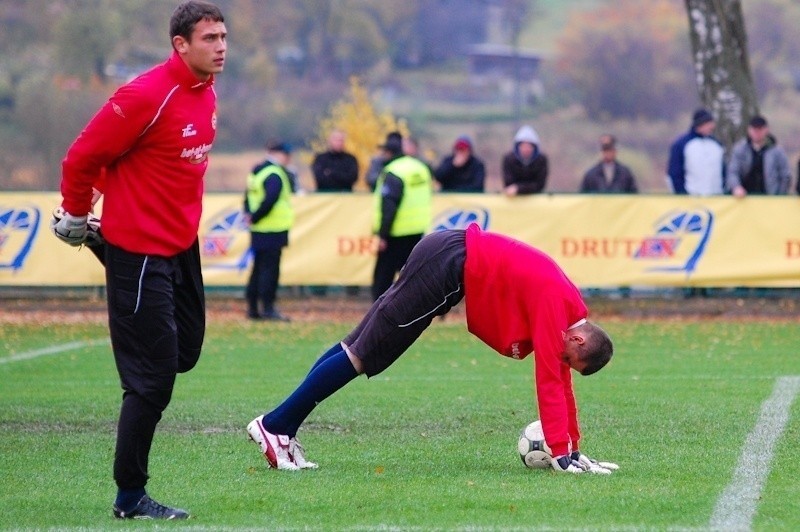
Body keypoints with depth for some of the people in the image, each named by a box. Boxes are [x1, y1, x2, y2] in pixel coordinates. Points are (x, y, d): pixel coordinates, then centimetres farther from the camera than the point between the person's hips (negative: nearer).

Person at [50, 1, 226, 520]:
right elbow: (82, 158, -13)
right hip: (140, 252, -8)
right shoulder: (147, 97, -21)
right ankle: (130, 498, 4)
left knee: (184, 354, 14)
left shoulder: (206, 94, 6)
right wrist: (76, 216, -1)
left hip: (182, 246, 9)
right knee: (154, 375, -5)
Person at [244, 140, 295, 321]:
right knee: (270, 269, -7)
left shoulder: (255, 172, 16)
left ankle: (252, 308, 15)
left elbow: (248, 197, 17)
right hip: (273, 230, -9)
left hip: (258, 231, 9)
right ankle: (268, 308, -8)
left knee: (258, 269, 13)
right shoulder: (275, 175, -15)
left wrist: (251, 216, 5)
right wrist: (255, 217, -15)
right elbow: (270, 200, -25)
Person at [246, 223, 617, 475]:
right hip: (450, 264, -9)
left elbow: (560, 379, 18)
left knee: (359, 345, 7)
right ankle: (275, 425, -6)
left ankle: (284, 431, 7)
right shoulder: (555, 307, -16)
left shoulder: (567, 309, 9)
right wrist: (562, 455, -18)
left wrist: (573, 449, 19)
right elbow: (549, 381, -19)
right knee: (363, 354, -8)